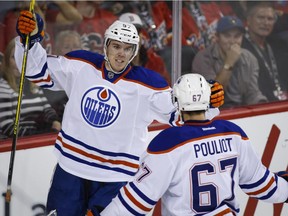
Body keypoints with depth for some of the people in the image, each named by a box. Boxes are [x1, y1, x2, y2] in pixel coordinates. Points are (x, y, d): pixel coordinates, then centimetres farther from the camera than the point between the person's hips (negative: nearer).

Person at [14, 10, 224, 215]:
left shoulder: (147, 84, -9)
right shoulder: (81, 65, -5)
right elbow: (40, 70, 2)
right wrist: (30, 39, -13)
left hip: (116, 178, -2)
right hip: (71, 167, 3)